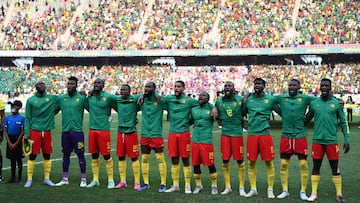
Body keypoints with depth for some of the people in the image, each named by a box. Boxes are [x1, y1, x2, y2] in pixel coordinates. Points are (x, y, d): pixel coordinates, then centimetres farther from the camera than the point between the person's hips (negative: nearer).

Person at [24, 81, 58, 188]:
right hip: (35, 131, -2)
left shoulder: (52, 98, 6)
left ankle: (47, 179, 18)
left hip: (47, 131, 3)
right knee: (32, 155, 0)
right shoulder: (30, 100, 1)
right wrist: (26, 134, -3)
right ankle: (29, 180, 8)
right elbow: (27, 118, 1)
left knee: (47, 155, 8)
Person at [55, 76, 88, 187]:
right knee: (66, 155, 12)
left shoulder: (81, 98, -2)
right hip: (65, 131, 4)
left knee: (80, 155, 1)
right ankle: (65, 179, 22)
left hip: (77, 131, -4)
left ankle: (83, 180, 8)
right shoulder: (61, 98, 7)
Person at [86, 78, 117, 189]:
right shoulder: (89, 96, 8)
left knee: (106, 155, -1)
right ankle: (95, 179, 20)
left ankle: (110, 179, 11)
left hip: (104, 130, -5)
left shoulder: (109, 97, -6)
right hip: (92, 129, 5)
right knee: (94, 156, 10)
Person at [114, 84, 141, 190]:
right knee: (121, 157, 9)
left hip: (131, 132, -5)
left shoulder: (135, 99, -8)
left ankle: (137, 182, 9)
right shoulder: (117, 100, 7)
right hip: (120, 131, 5)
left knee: (134, 157, 0)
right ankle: (123, 181, 20)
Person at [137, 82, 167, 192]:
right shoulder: (142, 100, 6)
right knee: (144, 159, 9)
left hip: (156, 135, -4)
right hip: (144, 135, 5)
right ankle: (146, 183, 20)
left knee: (160, 158, -2)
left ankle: (163, 184, 7)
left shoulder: (160, 101, -6)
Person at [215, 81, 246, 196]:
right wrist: (219, 121, 5)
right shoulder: (219, 102, 5)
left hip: (237, 133, -2)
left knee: (240, 161, 3)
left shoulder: (240, 100, -3)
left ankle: (241, 187, 14)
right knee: (225, 161, 5)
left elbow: (244, 113, 6)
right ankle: (227, 187, 18)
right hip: (225, 134, 2)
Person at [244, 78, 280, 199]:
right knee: (251, 162, 5)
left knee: (268, 162, 1)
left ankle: (270, 189, 12)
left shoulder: (270, 99, 1)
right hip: (252, 134, 2)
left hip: (265, 134, -2)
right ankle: (253, 189, 18)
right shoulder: (248, 99, 6)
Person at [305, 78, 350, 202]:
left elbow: (343, 122, 6)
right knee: (316, 167, 5)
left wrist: (347, 140, 2)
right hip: (317, 140, 1)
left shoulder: (336, 103, 1)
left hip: (332, 140, -1)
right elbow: (307, 119, 16)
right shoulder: (314, 103, 5)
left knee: (335, 168, 4)